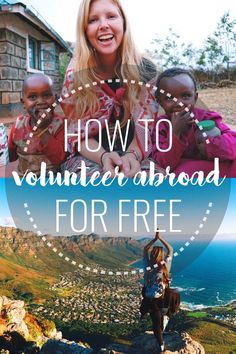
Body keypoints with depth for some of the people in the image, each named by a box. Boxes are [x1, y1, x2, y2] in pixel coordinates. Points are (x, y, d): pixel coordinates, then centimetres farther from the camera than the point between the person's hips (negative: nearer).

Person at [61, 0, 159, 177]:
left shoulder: (145, 70, -3)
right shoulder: (75, 73, -5)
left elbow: (144, 129, -7)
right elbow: (78, 134, -5)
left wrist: (132, 155, -30)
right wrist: (103, 156, -27)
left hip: (136, 157, 2)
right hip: (89, 158, -2)